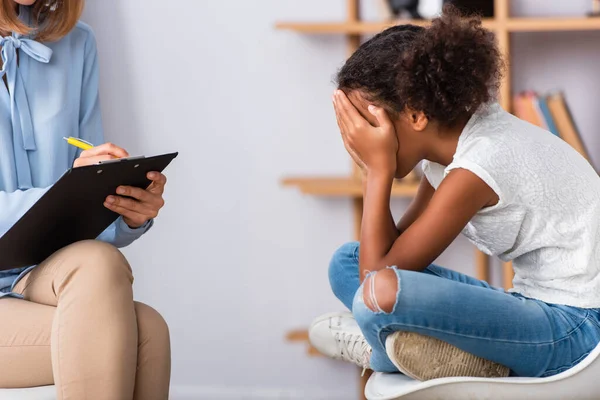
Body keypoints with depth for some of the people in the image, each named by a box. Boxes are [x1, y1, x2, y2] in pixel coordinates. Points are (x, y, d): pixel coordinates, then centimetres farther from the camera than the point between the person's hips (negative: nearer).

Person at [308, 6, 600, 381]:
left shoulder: (477, 166, -22)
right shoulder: (451, 143, 5)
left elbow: (379, 274, -20)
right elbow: (397, 247, 8)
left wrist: (378, 170, -14)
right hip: (535, 306, 10)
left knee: (382, 292, -33)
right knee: (348, 262, 12)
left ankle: (388, 353, -2)